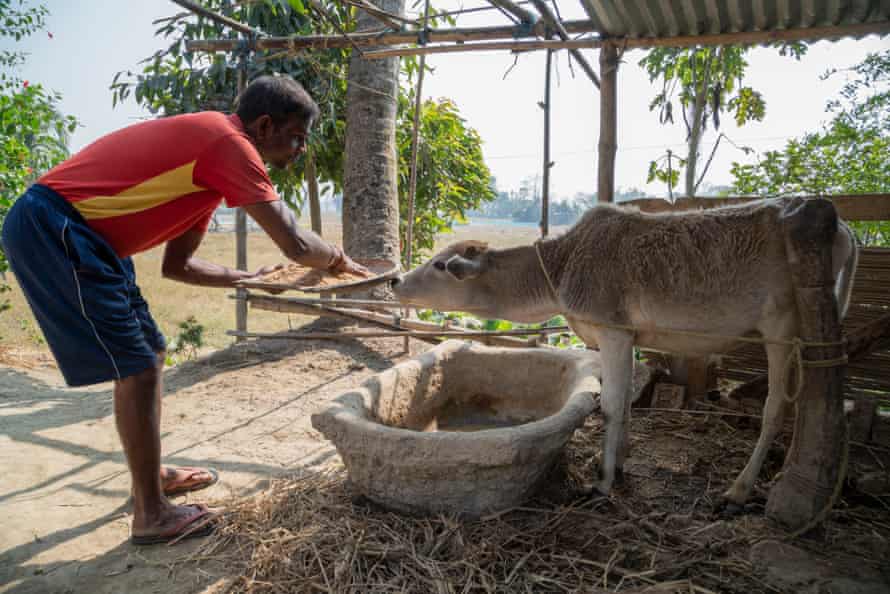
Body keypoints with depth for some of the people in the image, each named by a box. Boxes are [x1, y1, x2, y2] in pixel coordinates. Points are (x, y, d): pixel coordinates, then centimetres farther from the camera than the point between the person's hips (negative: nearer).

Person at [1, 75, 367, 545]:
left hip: (81, 237, 11)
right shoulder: (231, 143, -14)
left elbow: (177, 264, 19)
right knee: (136, 367, -7)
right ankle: (151, 515, 6)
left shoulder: (211, 157, 15)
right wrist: (337, 259, 0)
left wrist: (248, 279, 17)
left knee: (147, 354, 16)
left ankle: (150, 478, 29)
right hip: (53, 229, -10)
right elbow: (295, 245, -20)